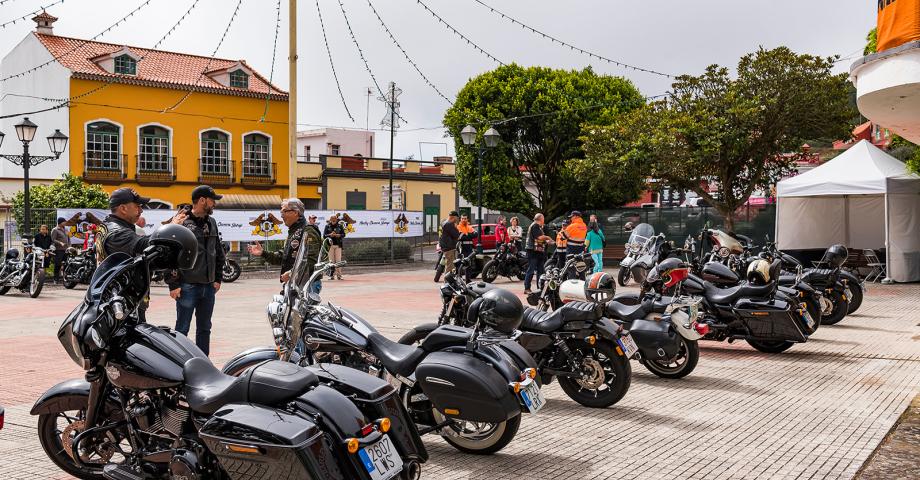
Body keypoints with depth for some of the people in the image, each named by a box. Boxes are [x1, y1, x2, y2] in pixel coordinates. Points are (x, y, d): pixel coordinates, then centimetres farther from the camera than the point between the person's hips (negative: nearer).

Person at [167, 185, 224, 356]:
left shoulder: (211, 223, 12)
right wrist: (173, 284, -15)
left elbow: (219, 253, 20)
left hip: (208, 286, 7)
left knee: (204, 329, 13)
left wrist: (217, 279, 14)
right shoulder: (182, 222, -10)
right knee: (182, 329, 1)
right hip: (187, 286, -7)